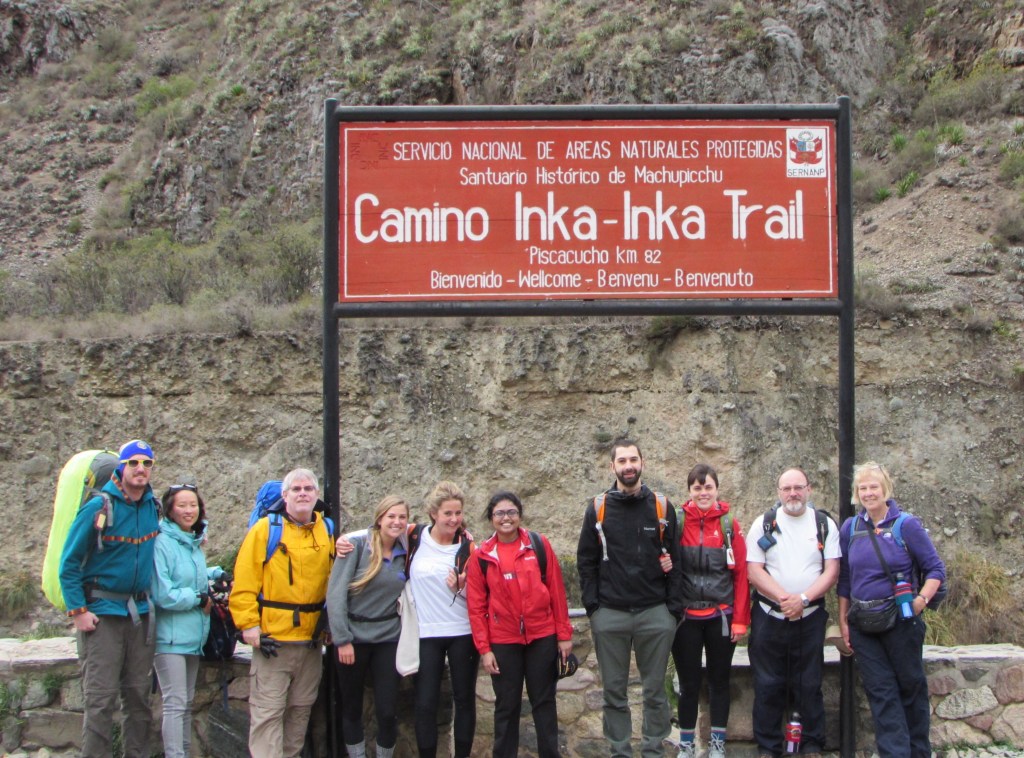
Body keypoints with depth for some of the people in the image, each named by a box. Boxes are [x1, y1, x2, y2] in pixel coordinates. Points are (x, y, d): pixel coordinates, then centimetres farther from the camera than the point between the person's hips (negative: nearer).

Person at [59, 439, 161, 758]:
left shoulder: (153, 507, 7)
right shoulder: (98, 508, -9)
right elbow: (69, 562, -7)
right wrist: (77, 610, -13)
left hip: (140, 612, 5)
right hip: (102, 612, -5)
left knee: (139, 695, 8)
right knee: (101, 698, -6)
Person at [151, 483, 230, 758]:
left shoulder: (195, 543, 13)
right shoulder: (162, 543, -14)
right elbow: (162, 595, -20)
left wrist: (216, 574, 8)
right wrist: (199, 598, -10)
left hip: (193, 637, 9)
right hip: (171, 637, -9)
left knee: (186, 703, 14)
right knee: (175, 704, -9)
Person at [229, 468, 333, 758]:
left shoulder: (327, 532, 8)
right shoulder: (265, 529, -6)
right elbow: (244, 582, -9)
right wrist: (249, 624, -14)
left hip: (311, 640, 5)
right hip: (272, 638, -5)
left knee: (301, 710, 15)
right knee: (267, 712, -5)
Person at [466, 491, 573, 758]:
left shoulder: (539, 545, -1)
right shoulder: (481, 556, 0)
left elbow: (557, 591, 1)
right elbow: (476, 605, 1)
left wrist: (564, 634, 0)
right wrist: (484, 648, -3)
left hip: (542, 637, 0)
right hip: (503, 641, 0)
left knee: (544, 703, 10)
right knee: (506, 706, 9)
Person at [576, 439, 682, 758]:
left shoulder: (662, 506, 3)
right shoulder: (598, 508, 3)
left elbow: (675, 560, 4)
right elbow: (586, 560, 5)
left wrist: (674, 607, -2)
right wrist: (592, 604, -3)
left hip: (655, 613, 0)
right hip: (609, 615, 0)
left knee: (655, 690, 7)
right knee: (614, 690, 8)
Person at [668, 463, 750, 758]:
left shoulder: (730, 525, -1)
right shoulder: (677, 523, -2)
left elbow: (741, 574, -1)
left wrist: (740, 619, -3)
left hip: (721, 616, 0)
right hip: (686, 617, 0)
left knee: (719, 680, 11)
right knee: (688, 682, 8)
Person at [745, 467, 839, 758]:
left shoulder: (825, 524, 4)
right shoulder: (764, 524, 3)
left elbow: (831, 570, -2)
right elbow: (753, 571, -4)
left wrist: (803, 598, -17)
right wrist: (783, 598, -18)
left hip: (810, 617, 0)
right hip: (769, 617, 0)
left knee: (809, 686, 5)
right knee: (768, 686, 3)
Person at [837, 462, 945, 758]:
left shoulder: (906, 525, -6)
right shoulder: (850, 528, 5)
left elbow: (935, 569, -4)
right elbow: (844, 578, 10)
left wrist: (922, 599, -19)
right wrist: (843, 621, 7)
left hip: (901, 620, -3)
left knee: (911, 686, 8)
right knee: (881, 693, 1)